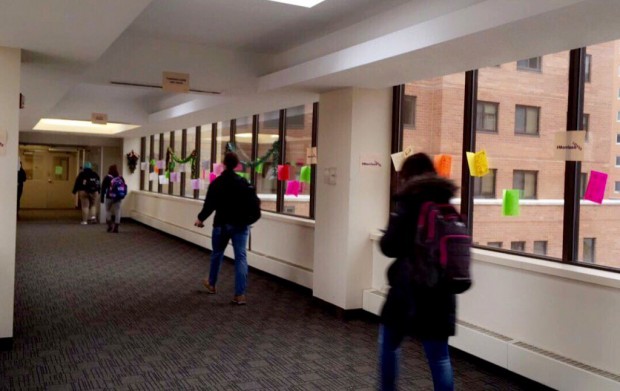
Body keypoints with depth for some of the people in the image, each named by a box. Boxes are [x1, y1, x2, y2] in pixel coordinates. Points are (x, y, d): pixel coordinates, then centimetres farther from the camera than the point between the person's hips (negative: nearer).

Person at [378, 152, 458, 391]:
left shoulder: (409, 203, -7)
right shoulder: (446, 205, 9)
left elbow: (389, 246, -7)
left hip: (409, 288, -5)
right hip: (440, 290, 5)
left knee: (389, 342, 17)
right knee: (439, 355, 6)